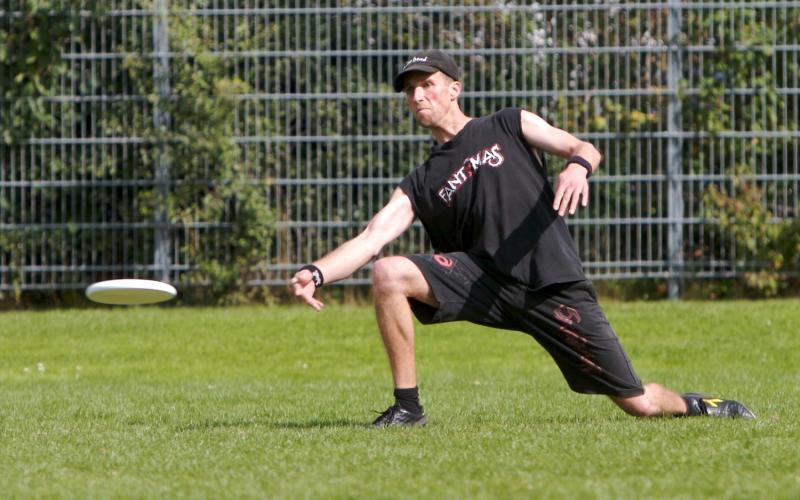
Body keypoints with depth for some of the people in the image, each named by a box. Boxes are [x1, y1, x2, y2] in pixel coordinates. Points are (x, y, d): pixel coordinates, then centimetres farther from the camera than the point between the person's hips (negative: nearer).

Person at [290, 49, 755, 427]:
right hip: (484, 280, 3)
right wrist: (317, 273, -17)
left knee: (640, 404, -4)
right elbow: (371, 239, 2)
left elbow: (585, 149, 0)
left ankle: (695, 406, 32)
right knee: (388, 273, -22)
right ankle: (407, 406, -13)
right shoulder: (420, 186, 15)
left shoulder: (510, 126, 10)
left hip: (556, 287, -2)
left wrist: (578, 166, -26)